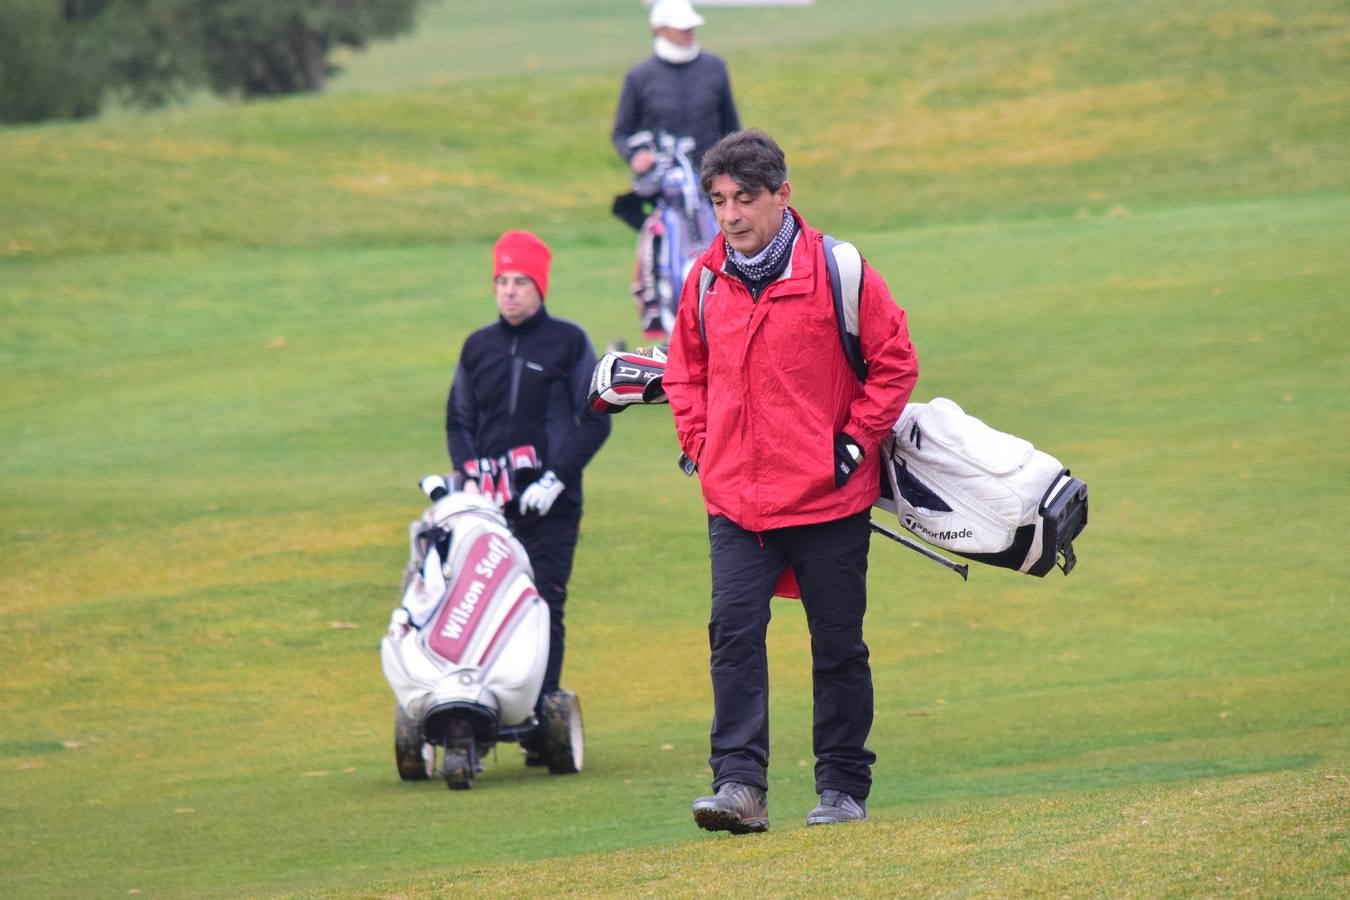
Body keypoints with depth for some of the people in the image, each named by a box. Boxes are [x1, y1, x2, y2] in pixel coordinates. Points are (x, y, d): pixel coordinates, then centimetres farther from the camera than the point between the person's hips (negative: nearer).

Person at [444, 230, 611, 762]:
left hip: (550, 506, -3)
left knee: (544, 612, -9)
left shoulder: (568, 343, 4)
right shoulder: (478, 348, 15)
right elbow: (459, 420, 20)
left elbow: (595, 421, 1)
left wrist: (555, 478, -9)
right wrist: (469, 475, 3)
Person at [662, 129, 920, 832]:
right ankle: (739, 784, -15)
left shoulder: (838, 273, -7)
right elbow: (685, 371, 19)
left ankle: (843, 786, 17)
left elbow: (894, 363, -1)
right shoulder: (705, 281, 4)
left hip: (827, 500, -3)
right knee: (734, 631, -11)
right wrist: (701, 446, 8)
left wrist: (856, 443, -6)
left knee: (838, 645, 6)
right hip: (735, 501, 3)